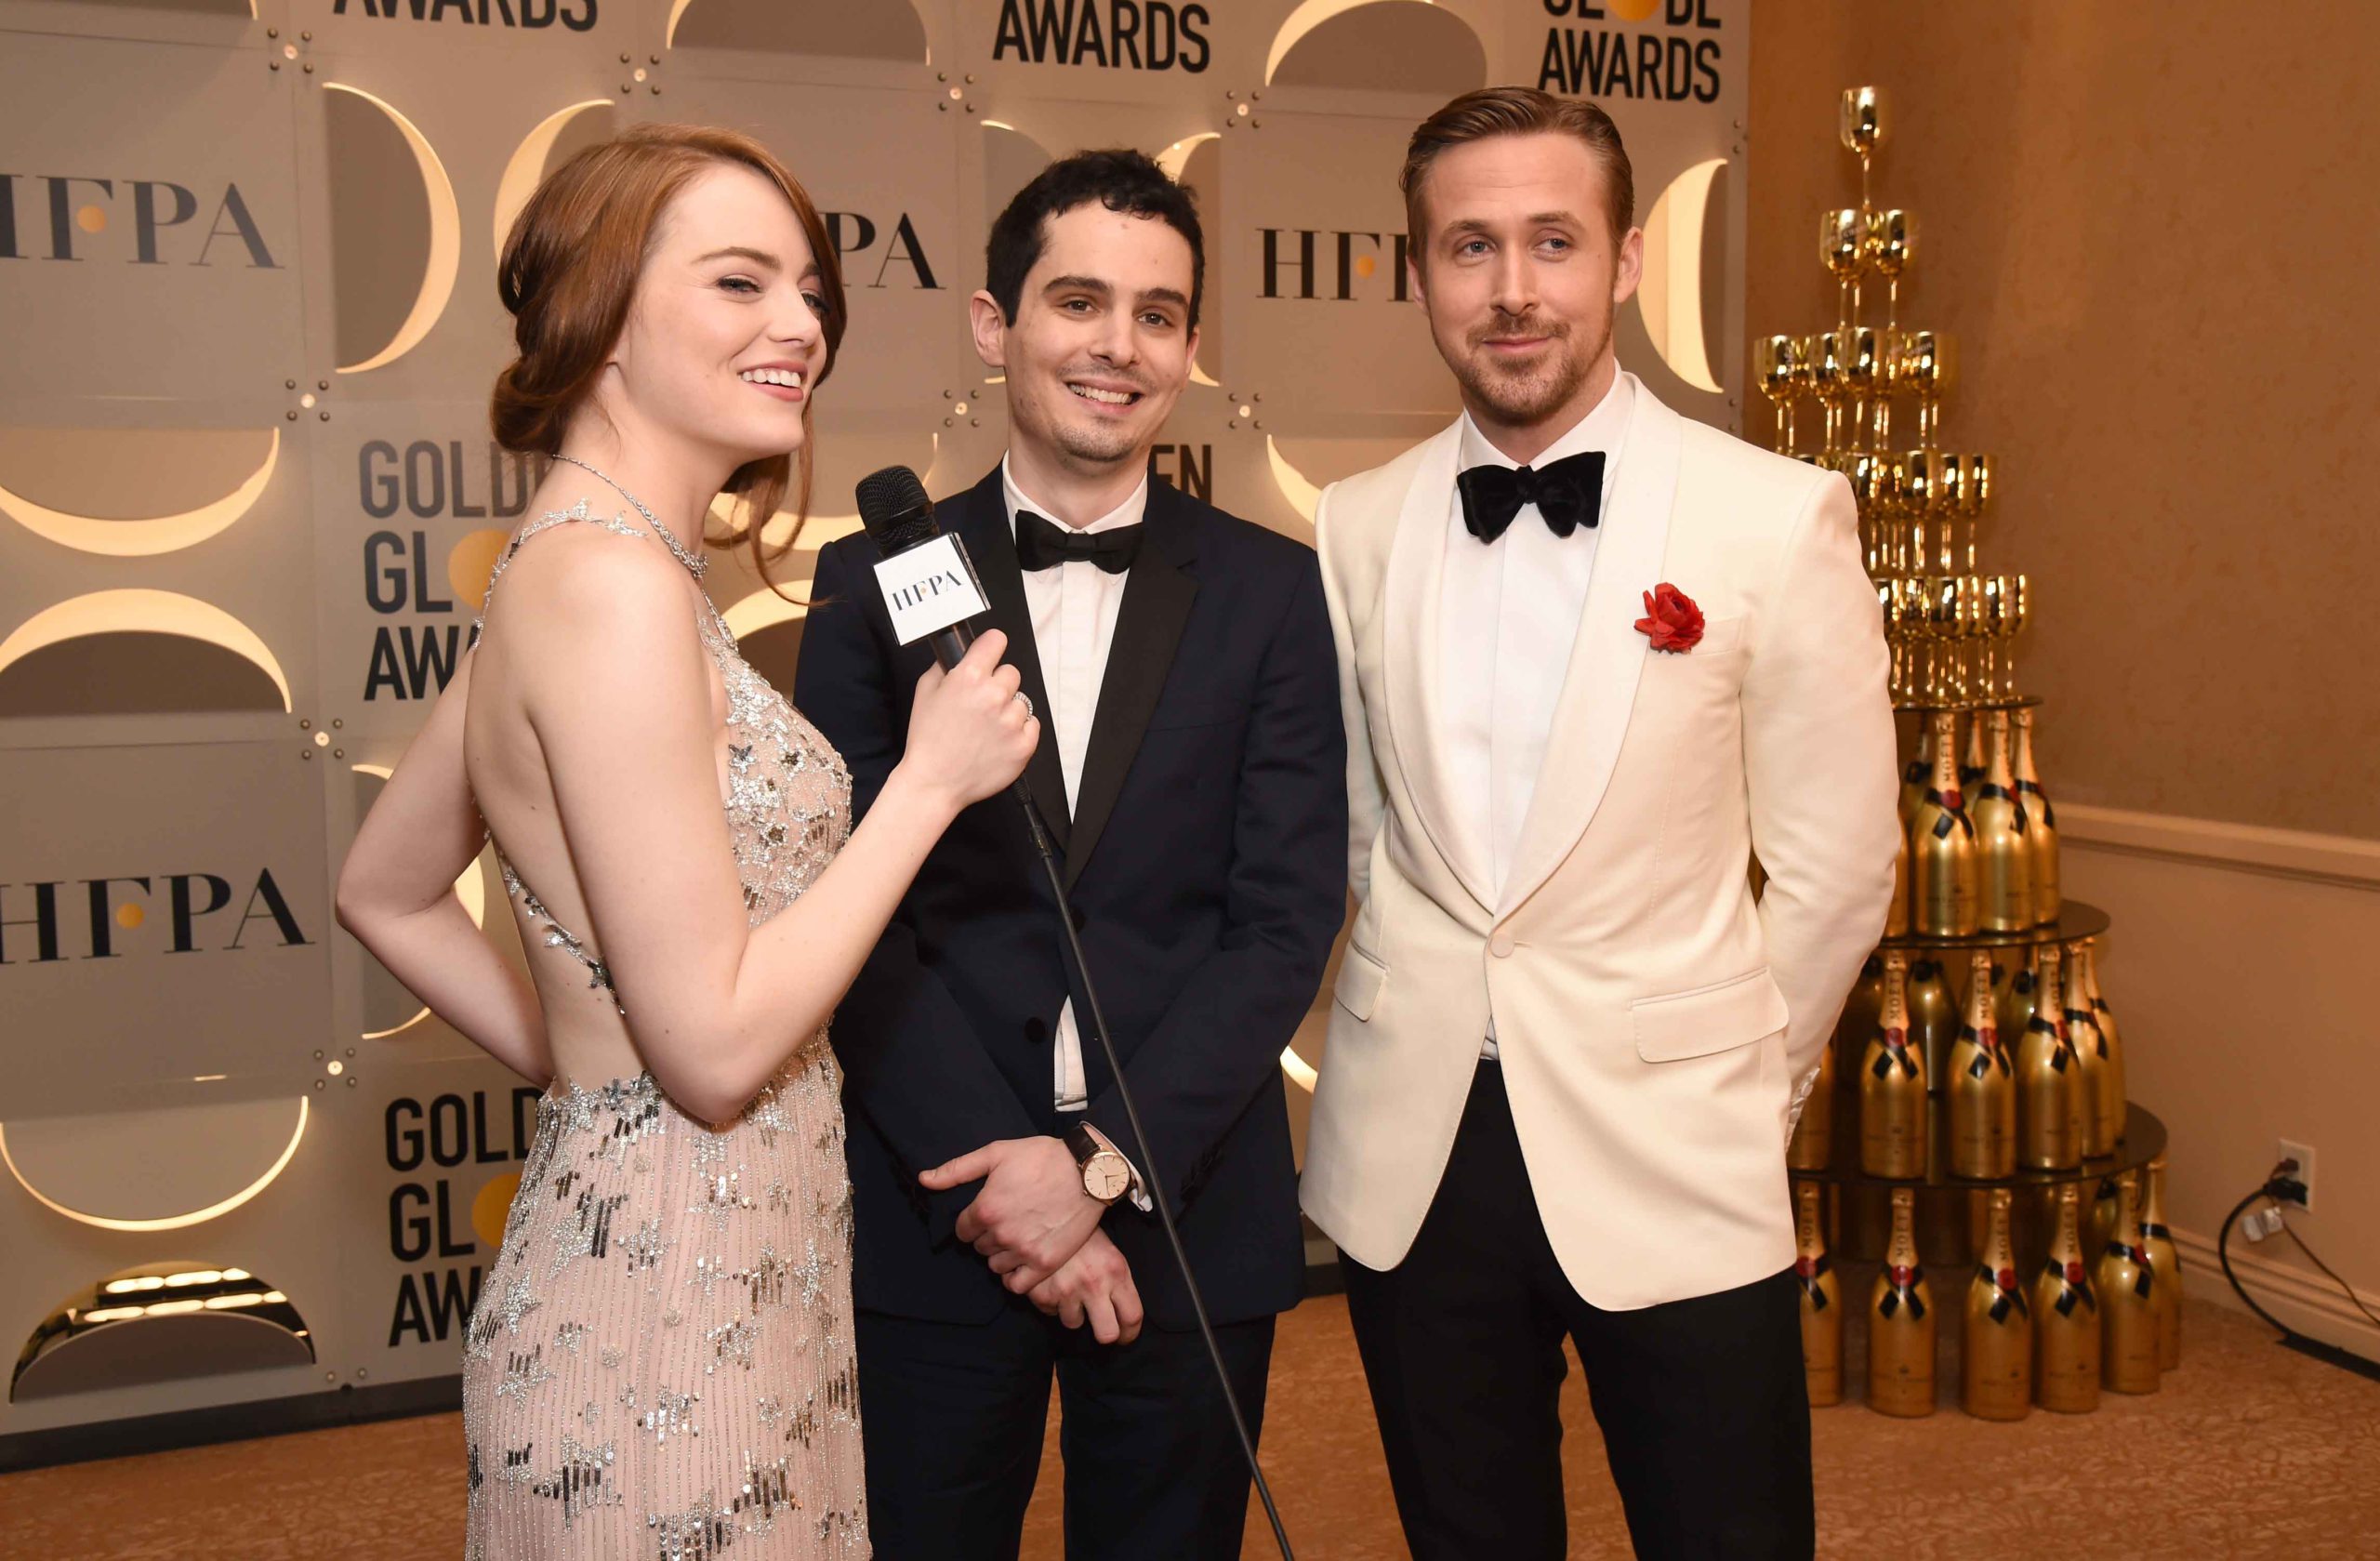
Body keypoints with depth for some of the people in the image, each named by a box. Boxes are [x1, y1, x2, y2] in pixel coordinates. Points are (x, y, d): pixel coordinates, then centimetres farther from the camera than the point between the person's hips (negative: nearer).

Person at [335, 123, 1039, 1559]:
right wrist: (932, 779, -17)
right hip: (674, 1331, -9)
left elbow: (387, 896, 16)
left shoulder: (564, 570, 6)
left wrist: (573, 1063, 10)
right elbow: (713, 1050, -23)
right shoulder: (615, 584, -22)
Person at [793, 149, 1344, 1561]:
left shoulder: (1274, 592, 1)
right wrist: (1001, 1173, -12)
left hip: (1188, 1214, 1)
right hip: (930, 1218, 0)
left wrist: (1107, 1162, -13)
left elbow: (1286, 918, -5)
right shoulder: (878, 579, 0)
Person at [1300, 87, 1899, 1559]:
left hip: (1670, 1166, -2)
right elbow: (1342, 828, 9)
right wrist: (1416, 1048, 6)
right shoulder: (1354, 529, 1)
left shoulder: (1781, 517, -7)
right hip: (1408, 1159, 3)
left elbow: (1833, 866, -2)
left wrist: (1737, 1091, 3)